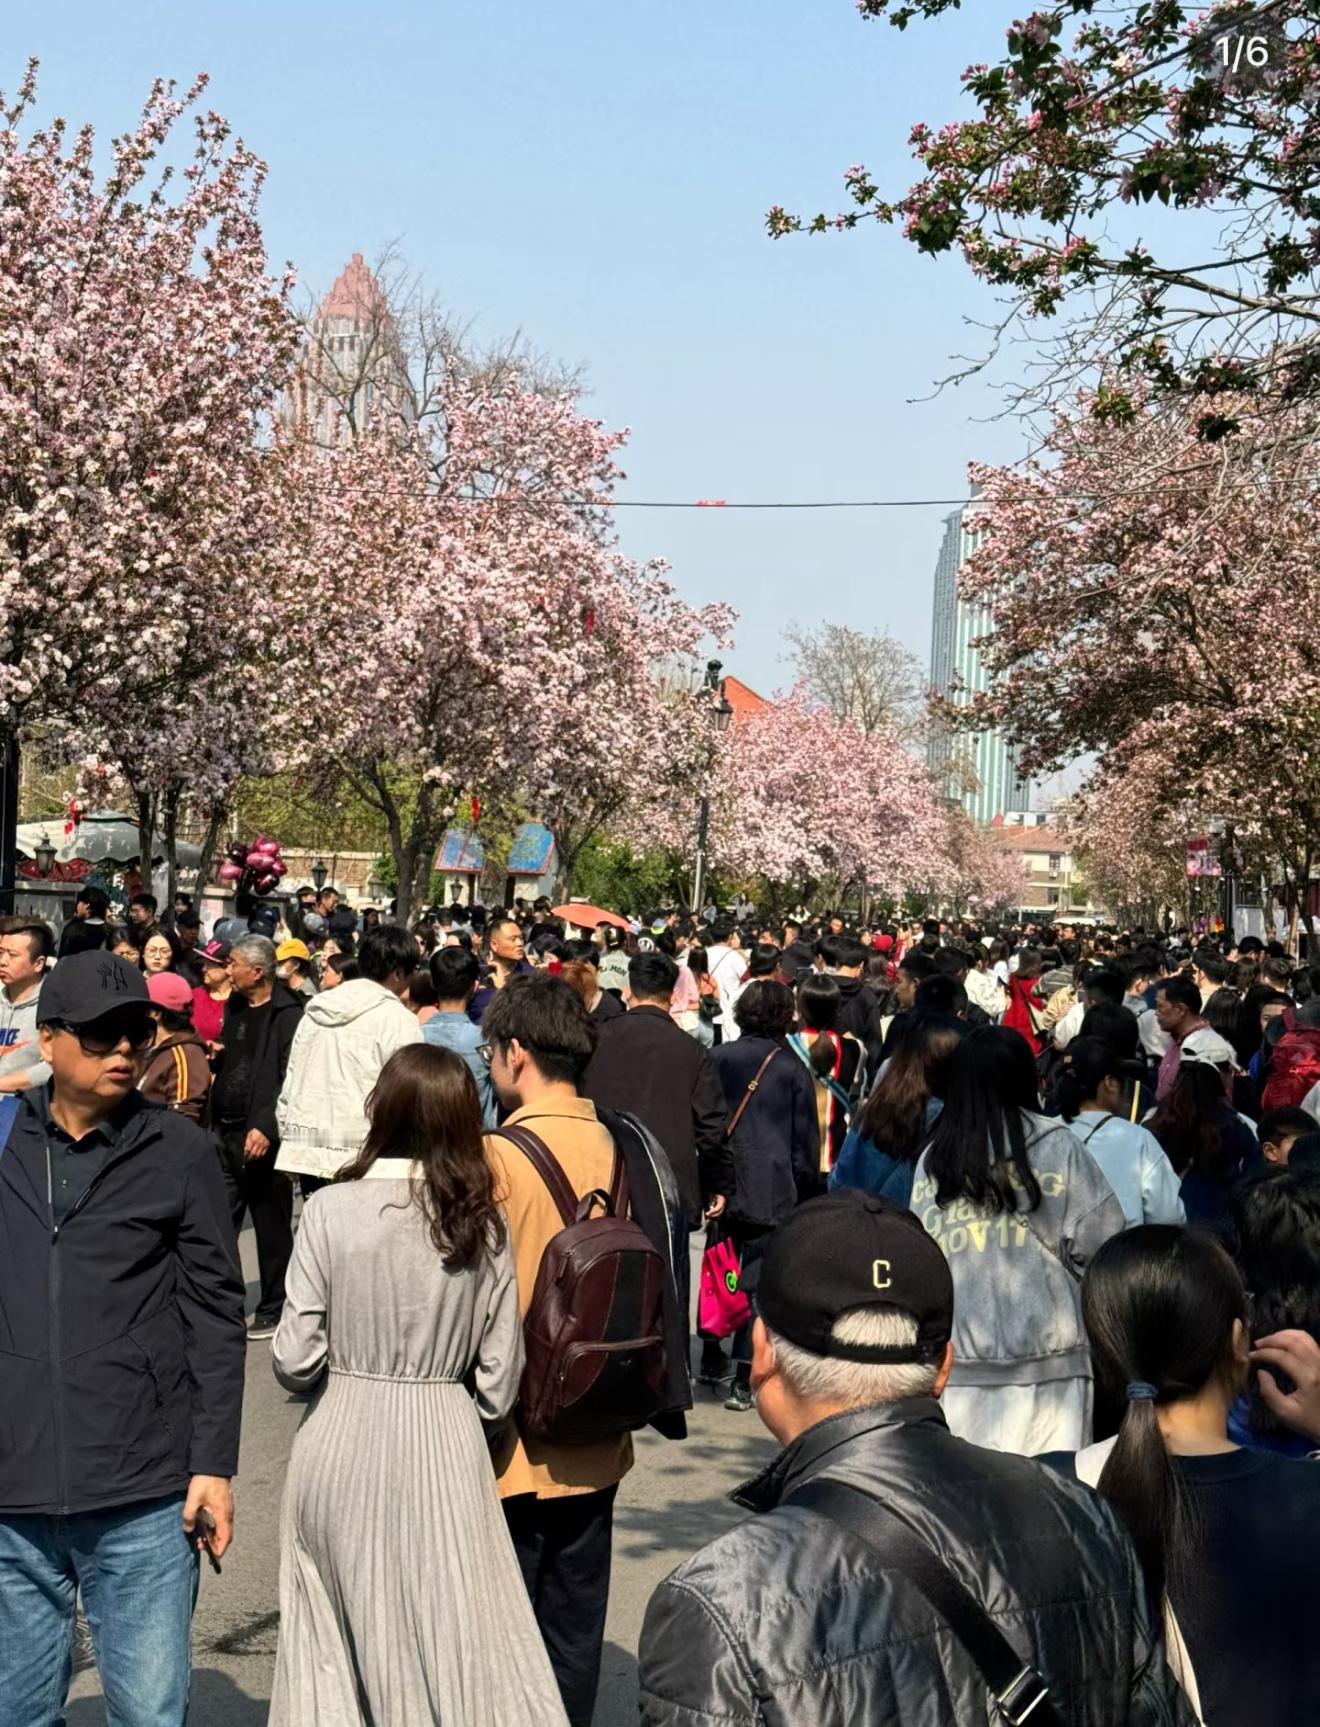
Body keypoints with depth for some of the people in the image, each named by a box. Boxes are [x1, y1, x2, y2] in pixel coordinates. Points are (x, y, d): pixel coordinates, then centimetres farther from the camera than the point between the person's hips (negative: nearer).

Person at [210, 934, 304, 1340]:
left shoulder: (287, 1015, -12)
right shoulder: (235, 1008, 14)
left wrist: (266, 1127, -23)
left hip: (262, 1138, -7)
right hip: (225, 1130, 7)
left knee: (271, 1229, 5)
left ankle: (273, 1311, 16)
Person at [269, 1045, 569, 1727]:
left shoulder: (331, 1210, -10)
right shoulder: (481, 1219, -5)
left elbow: (294, 1359, -9)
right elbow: (501, 1372, -1)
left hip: (341, 1443, -1)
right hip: (445, 1443, 1)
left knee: (328, 1650, 16)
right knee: (459, 1645, 9)